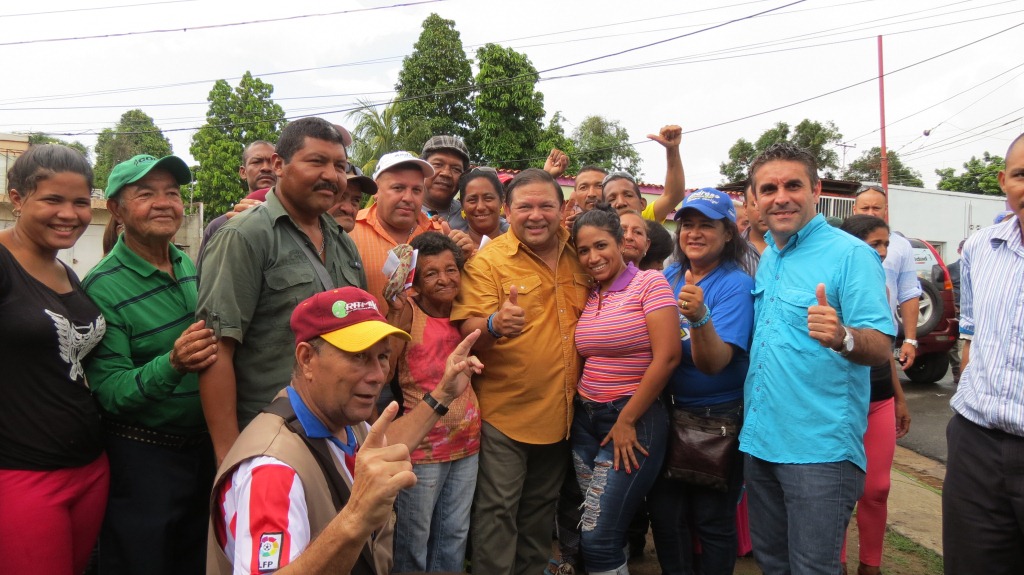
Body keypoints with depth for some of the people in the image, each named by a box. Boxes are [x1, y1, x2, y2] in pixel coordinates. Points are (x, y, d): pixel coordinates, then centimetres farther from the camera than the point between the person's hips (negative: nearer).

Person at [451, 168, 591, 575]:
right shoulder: (488, 260, -13)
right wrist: (495, 325, -42)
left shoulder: (577, 254, 2)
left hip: (561, 414, 6)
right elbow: (468, 331, -20)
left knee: (541, 511, 22)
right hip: (505, 414, -5)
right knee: (498, 512, 5)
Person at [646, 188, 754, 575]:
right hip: (670, 412, 6)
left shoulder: (735, 284, -17)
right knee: (665, 514, 15)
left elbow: (714, 363, -28)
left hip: (719, 419, -5)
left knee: (712, 521, 10)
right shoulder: (668, 277, 0)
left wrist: (699, 318, -44)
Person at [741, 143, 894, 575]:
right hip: (759, 440, 7)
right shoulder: (767, 259, 11)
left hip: (820, 449, -7)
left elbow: (881, 348, -17)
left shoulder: (851, 254, -11)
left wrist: (843, 337, -38)